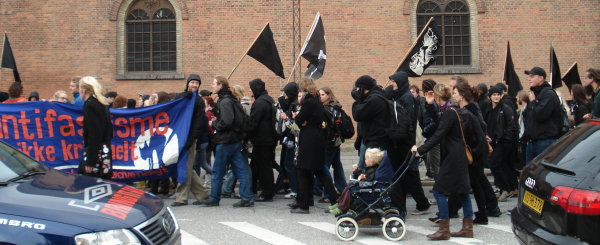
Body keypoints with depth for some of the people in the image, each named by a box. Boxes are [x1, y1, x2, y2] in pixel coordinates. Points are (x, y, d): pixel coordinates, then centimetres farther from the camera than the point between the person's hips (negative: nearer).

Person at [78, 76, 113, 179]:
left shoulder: (90, 105, -11)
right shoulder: (102, 104, 15)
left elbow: (93, 135, -17)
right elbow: (108, 130, 17)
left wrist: (90, 161, -17)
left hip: (96, 153, -9)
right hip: (105, 152, 9)